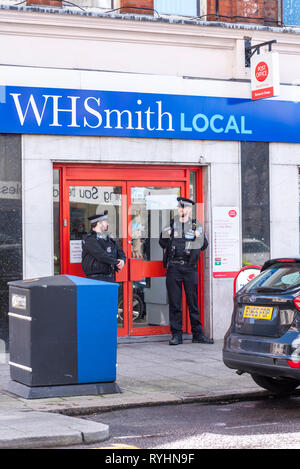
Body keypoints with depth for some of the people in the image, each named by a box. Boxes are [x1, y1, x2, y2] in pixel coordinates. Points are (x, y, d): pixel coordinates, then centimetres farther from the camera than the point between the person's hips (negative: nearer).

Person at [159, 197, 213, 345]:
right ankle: (176, 334, 7)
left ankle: (197, 334, 9)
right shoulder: (171, 224, 10)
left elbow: (204, 245, 7)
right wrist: (165, 234, -6)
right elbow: (162, 244, 13)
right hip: (173, 267, 0)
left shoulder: (196, 225, 9)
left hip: (190, 267, 0)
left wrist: (200, 237, -12)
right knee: (174, 302, 1)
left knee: (193, 301, 2)